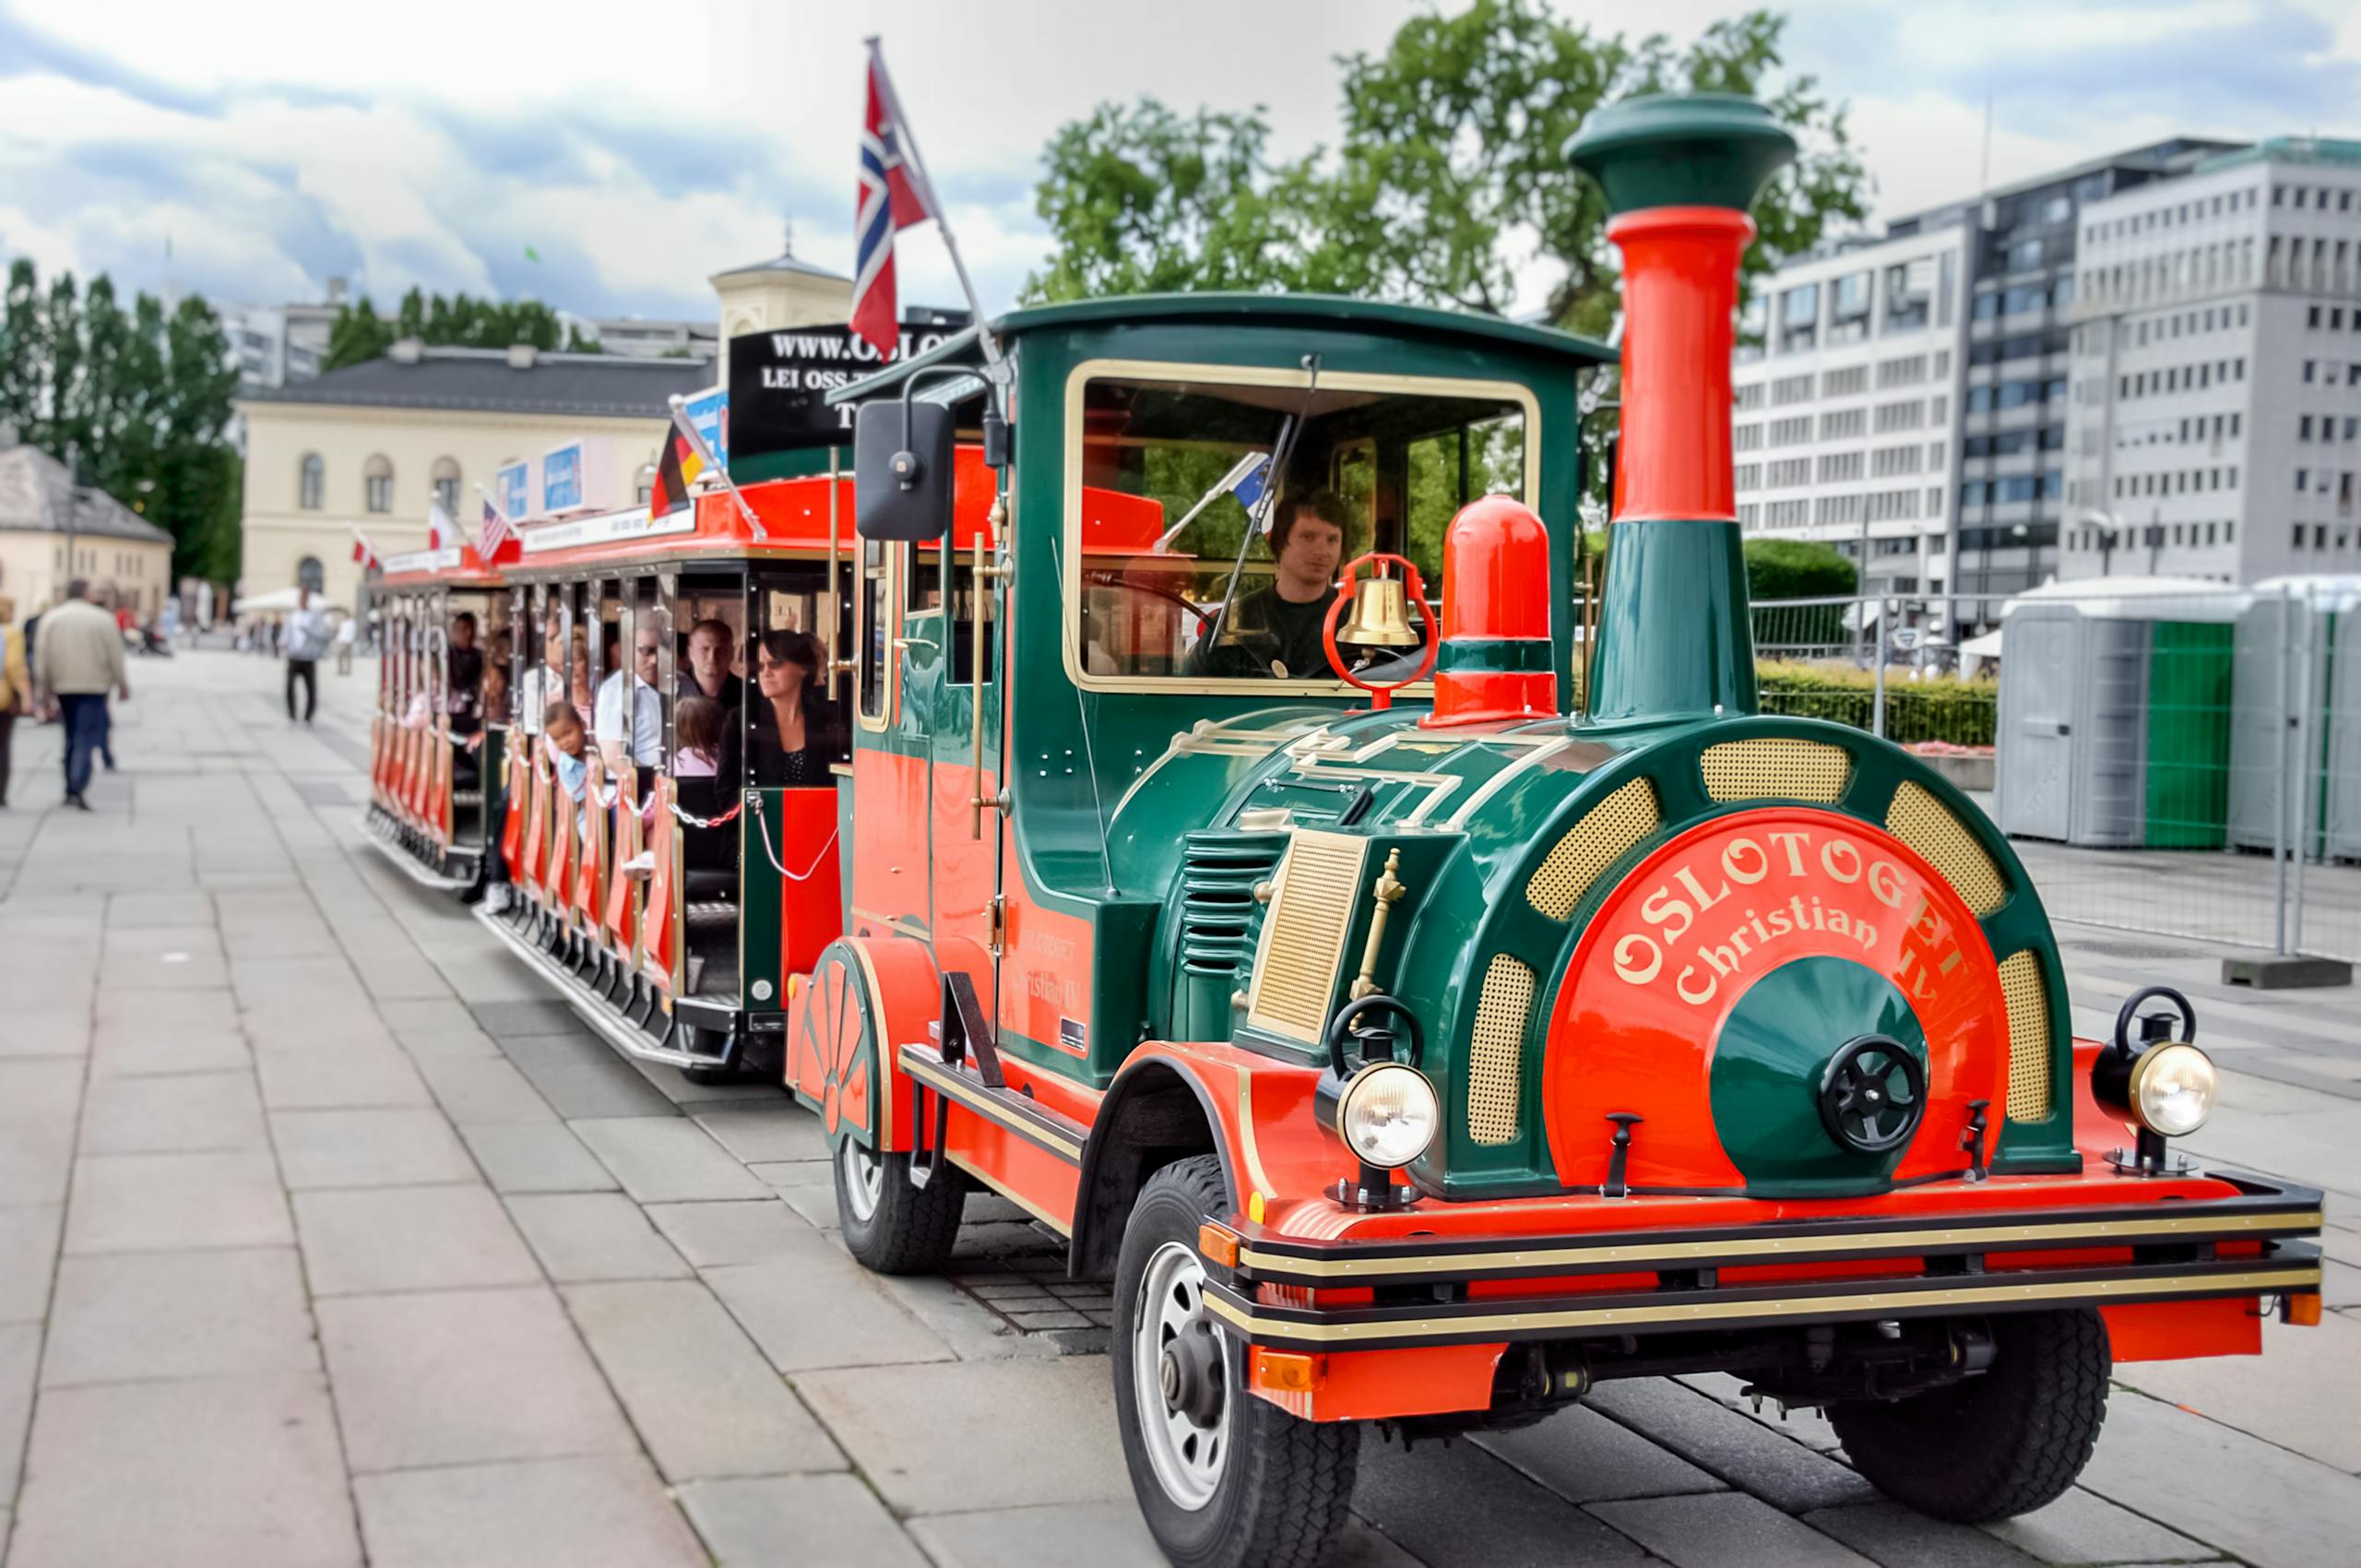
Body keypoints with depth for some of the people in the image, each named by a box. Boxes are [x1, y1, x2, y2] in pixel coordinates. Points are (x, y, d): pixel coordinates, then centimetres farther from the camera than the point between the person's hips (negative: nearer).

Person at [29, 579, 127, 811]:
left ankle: (70, 789, 19)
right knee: (86, 739, -6)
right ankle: (76, 790, -18)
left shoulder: (50, 619, 4)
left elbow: (41, 655, 0)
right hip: (93, 687, -3)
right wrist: (123, 684, 7)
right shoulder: (103, 619, -3)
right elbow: (115, 657, -3)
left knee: (71, 737, 17)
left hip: (62, 687, 4)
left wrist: (42, 687, 3)